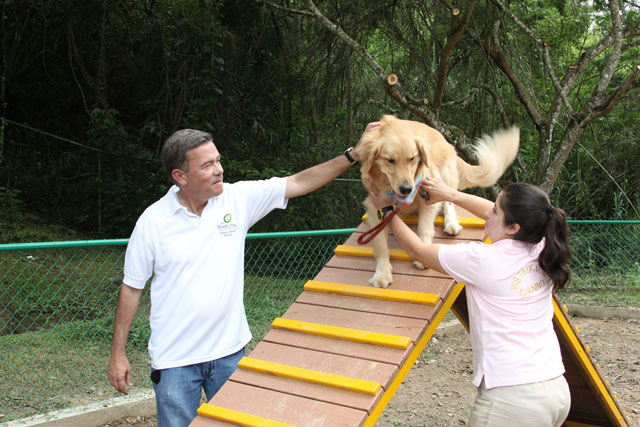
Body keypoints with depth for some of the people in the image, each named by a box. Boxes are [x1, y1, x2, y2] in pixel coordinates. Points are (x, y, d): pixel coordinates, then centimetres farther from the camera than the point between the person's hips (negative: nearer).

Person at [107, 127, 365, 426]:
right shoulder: (153, 220, -10)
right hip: (175, 358, -2)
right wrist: (117, 354, 0)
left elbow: (299, 183, -5)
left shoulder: (238, 198, -5)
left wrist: (353, 155, -13)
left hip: (229, 349, 3)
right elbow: (131, 287, -2)